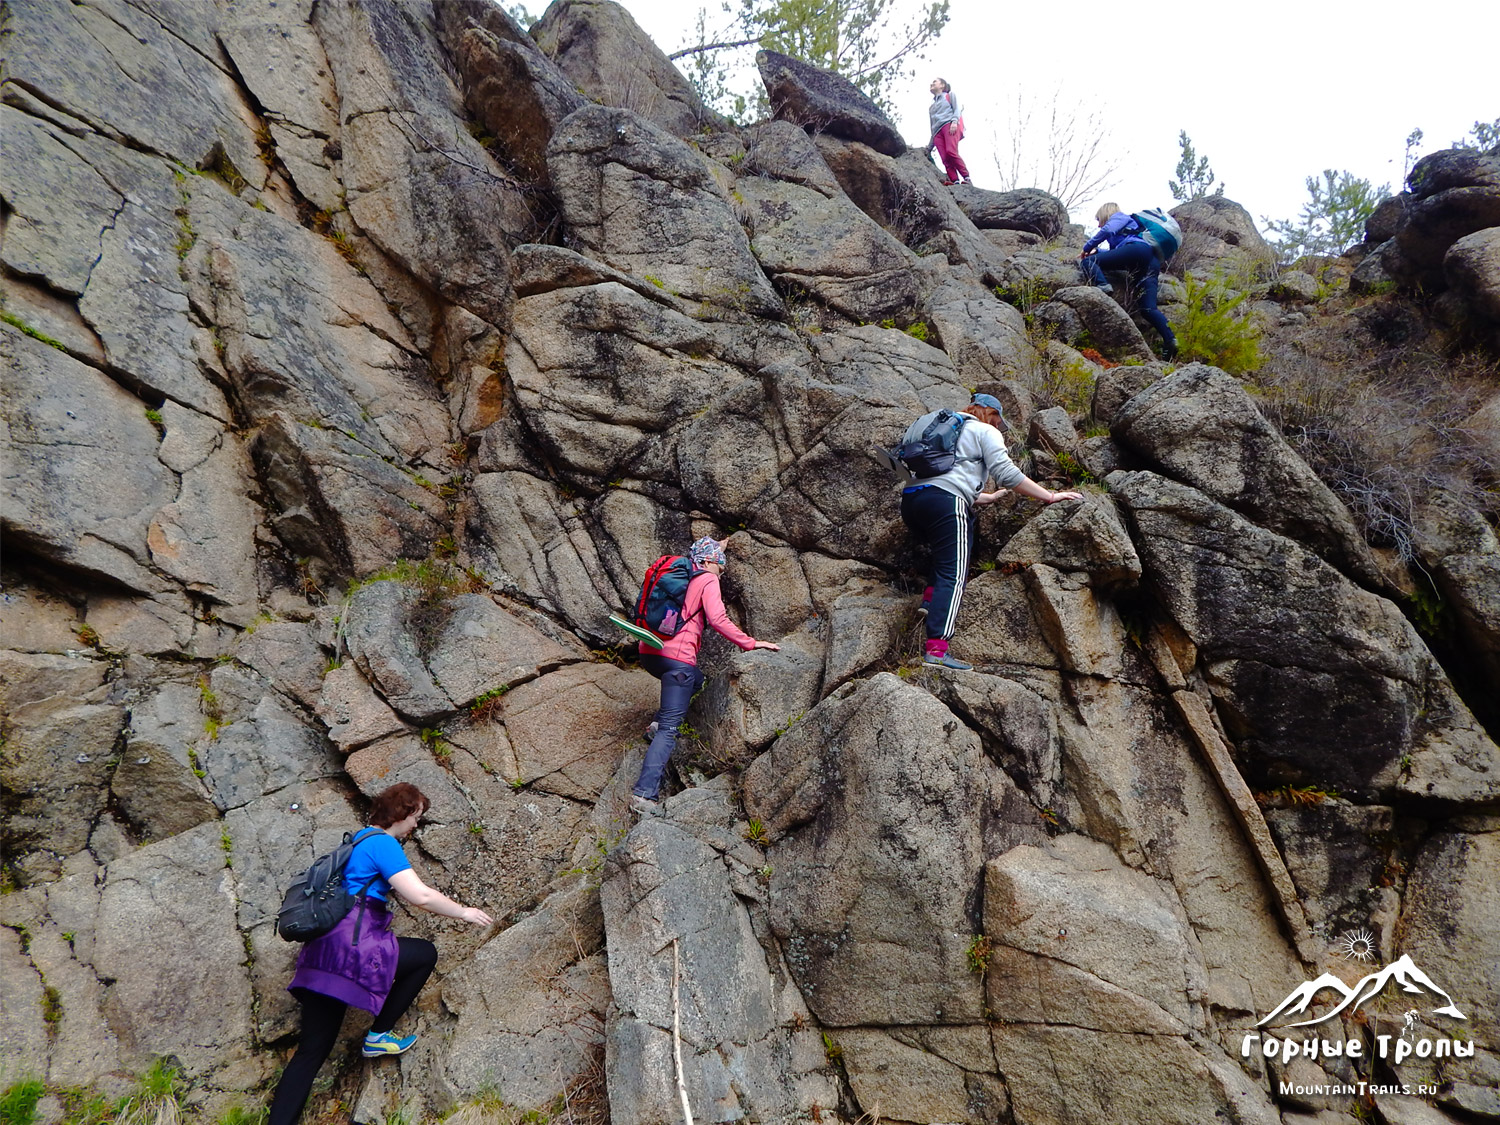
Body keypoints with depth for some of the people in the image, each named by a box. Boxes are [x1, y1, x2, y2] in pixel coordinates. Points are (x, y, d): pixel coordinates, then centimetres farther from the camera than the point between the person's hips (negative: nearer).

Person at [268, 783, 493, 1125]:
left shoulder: (358, 841, 22)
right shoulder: (384, 843, -8)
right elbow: (420, 896, -16)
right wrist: (463, 912, -1)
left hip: (321, 952, 9)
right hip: (352, 945, -9)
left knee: (311, 1051, 11)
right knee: (425, 954, 12)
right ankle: (379, 1035, 13)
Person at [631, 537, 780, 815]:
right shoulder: (707, 580, 1)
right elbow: (718, 620, -12)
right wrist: (752, 644, -7)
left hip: (649, 652, 8)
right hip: (677, 656, -8)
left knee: (695, 680, 34)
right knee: (669, 729, -7)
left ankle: (658, 723, 15)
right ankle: (644, 794, -15)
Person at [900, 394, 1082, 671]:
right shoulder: (986, 432, 13)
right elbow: (1006, 474, 0)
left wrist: (989, 497, 46)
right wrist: (1050, 496, 5)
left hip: (910, 499, 8)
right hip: (944, 502, -8)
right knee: (953, 574, -11)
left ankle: (931, 597, 10)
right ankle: (936, 649, -22)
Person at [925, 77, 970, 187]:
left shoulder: (949, 95, 25)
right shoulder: (931, 107, 37)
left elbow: (957, 109, 9)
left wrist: (954, 121, -13)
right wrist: (929, 148, 22)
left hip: (950, 125, -5)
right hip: (938, 131, 5)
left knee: (951, 151, -30)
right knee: (945, 159, -21)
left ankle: (967, 178, -33)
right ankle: (955, 182, -35)